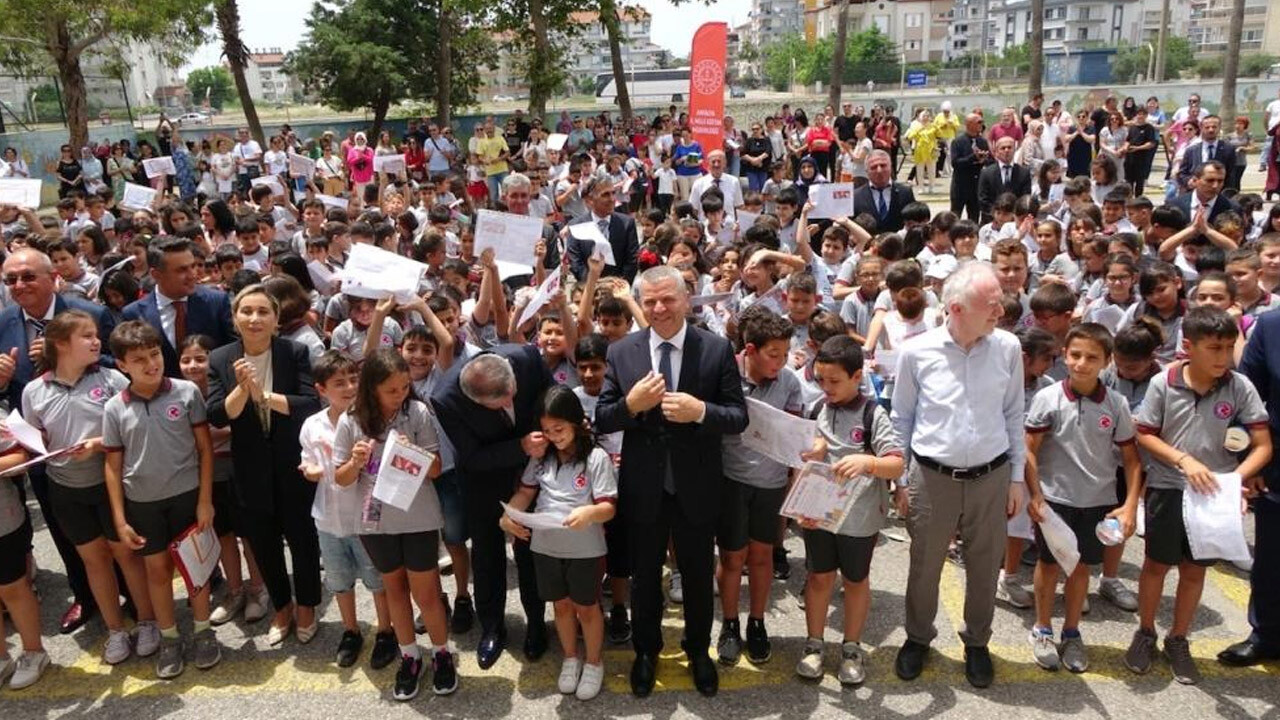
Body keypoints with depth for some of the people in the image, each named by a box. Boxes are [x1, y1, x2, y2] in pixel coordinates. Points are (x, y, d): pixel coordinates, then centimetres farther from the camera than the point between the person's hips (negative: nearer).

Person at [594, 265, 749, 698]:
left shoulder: (717, 349, -9)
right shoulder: (620, 352, -5)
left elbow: (739, 417, -9)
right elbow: (601, 420, -4)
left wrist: (700, 411, -27)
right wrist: (631, 404, -23)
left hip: (696, 487, -1)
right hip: (643, 488, 1)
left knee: (698, 575, 19)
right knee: (645, 575, 19)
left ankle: (698, 650, 43)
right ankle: (646, 650, 43)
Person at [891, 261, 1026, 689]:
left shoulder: (1008, 348, -6)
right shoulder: (916, 352, -11)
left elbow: (1014, 415, 5)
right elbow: (902, 420, 1)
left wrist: (1017, 477, 7)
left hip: (991, 478, 2)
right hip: (933, 478, -1)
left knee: (985, 569, 15)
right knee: (924, 567, 13)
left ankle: (976, 643, 39)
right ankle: (918, 638, 38)